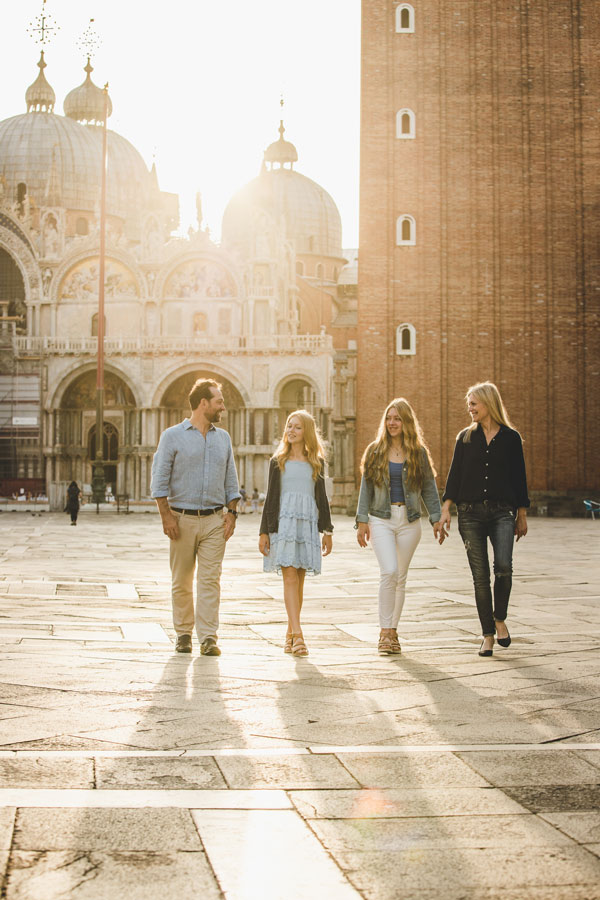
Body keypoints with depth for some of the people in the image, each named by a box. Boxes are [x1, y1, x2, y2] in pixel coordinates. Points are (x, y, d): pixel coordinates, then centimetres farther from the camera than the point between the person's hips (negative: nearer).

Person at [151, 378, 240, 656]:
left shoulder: (223, 438, 13)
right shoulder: (173, 436, 1)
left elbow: (231, 480, 16)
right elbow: (160, 479, -2)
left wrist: (232, 513, 4)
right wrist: (166, 516, -10)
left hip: (214, 519, 2)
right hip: (182, 518, -2)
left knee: (210, 579, -6)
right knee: (181, 581, 4)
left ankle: (208, 637, -6)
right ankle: (183, 633, 17)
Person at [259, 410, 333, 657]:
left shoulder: (316, 463, 12)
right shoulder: (278, 461, 8)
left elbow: (321, 497, 14)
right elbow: (271, 497, 6)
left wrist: (327, 530, 10)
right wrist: (264, 532, 1)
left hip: (308, 523, 2)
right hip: (283, 522, -2)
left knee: (299, 580, 4)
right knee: (290, 577, -12)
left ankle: (290, 633, 14)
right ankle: (298, 635, -18)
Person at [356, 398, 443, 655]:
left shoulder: (419, 453, 5)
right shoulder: (375, 451, 5)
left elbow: (429, 488, 8)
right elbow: (366, 488, 6)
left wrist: (436, 519, -1)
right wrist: (362, 521, 0)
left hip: (409, 521, 1)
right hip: (381, 519, -1)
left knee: (400, 577, 6)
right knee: (389, 571, -18)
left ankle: (392, 631, 17)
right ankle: (385, 631, -10)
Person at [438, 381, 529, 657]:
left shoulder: (510, 437, 6)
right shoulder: (465, 437, 10)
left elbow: (519, 477, 9)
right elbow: (454, 474, 9)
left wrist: (522, 515, 9)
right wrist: (446, 508, -1)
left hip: (502, 512, -2)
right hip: (471, 513, 2)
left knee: (504, 567, -19)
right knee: (480, 575, -1)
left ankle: (500, 619, 6)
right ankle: (488, 635, 8)